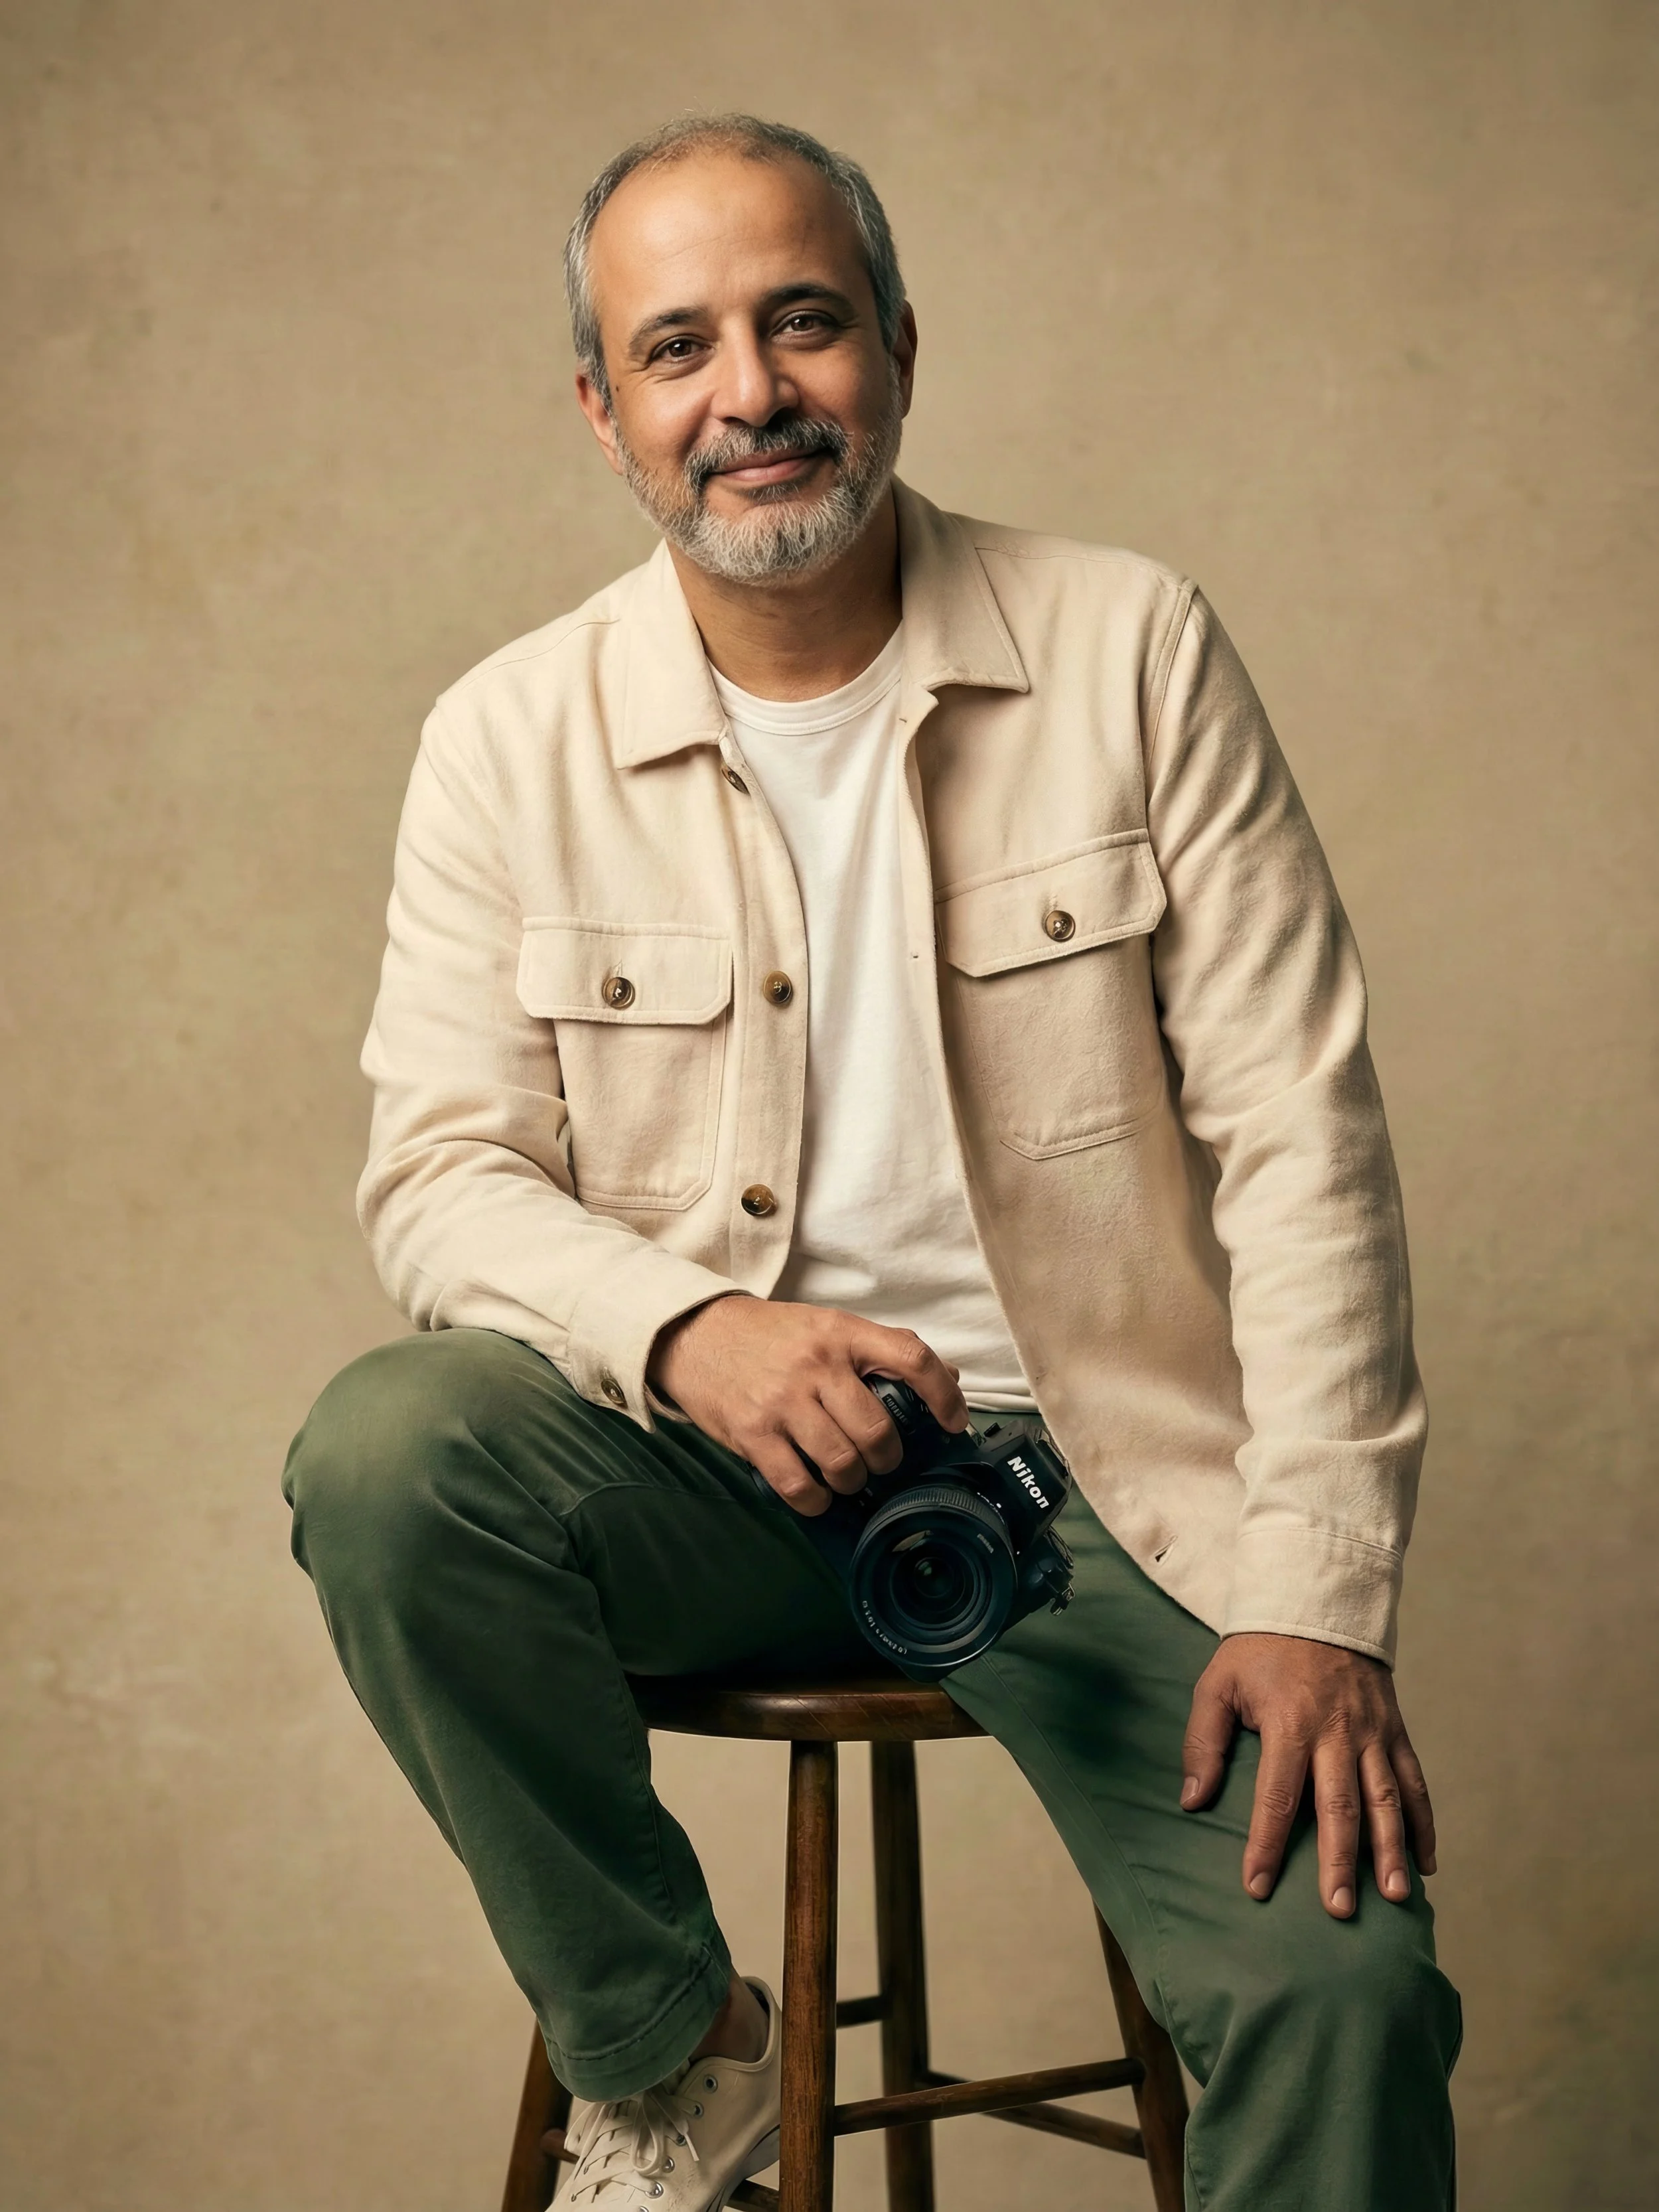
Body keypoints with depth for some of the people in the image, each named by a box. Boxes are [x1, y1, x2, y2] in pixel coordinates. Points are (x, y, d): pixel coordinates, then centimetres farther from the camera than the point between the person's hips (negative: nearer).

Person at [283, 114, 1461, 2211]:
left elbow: (1298, 1139, -5)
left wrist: (1317, 1597, -14)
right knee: (382, 1451, -29)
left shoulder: (1133, 654, -2)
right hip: (707, 1461, 2)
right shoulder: (511, 740, 0)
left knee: (1342, 1978, -24)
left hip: (1086, 1461, -1)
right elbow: (441, 1172, -2)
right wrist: (685, 1328, -24)